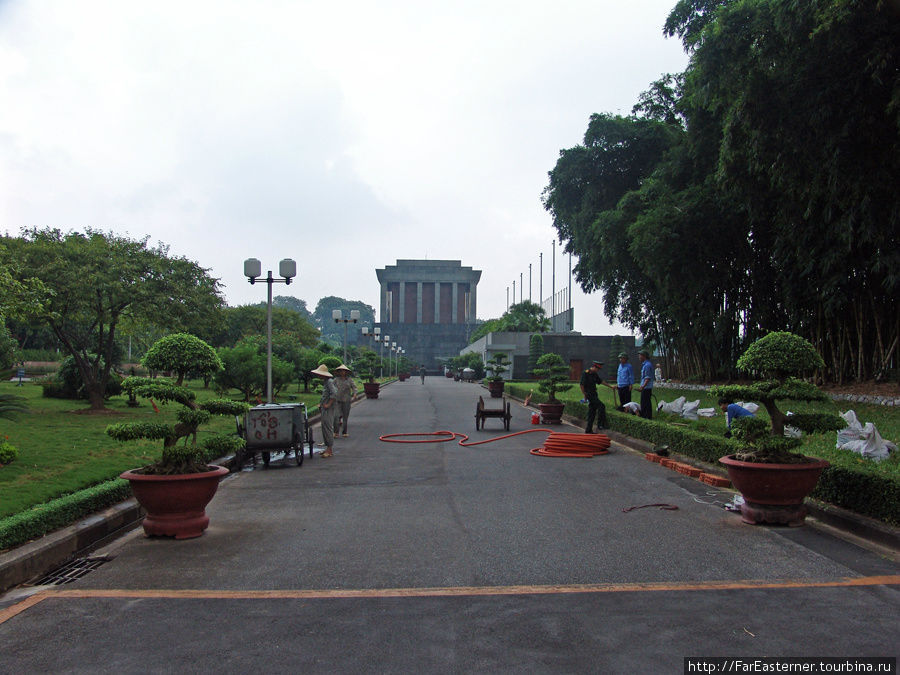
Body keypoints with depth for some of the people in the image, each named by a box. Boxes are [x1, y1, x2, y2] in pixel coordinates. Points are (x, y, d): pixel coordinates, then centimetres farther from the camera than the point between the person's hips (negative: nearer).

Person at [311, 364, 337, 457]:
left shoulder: (329, 382, -16)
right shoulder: (325, 382, 15)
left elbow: (334, 394, -27)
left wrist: (328, 405, -21)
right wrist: (321, 404, 18)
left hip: (328, 410, -10)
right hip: (324, 410, 10)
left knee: (328, 428, -8)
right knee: (324, 428, 13)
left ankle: (330, 450, -5)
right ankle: (328, 448, 20)